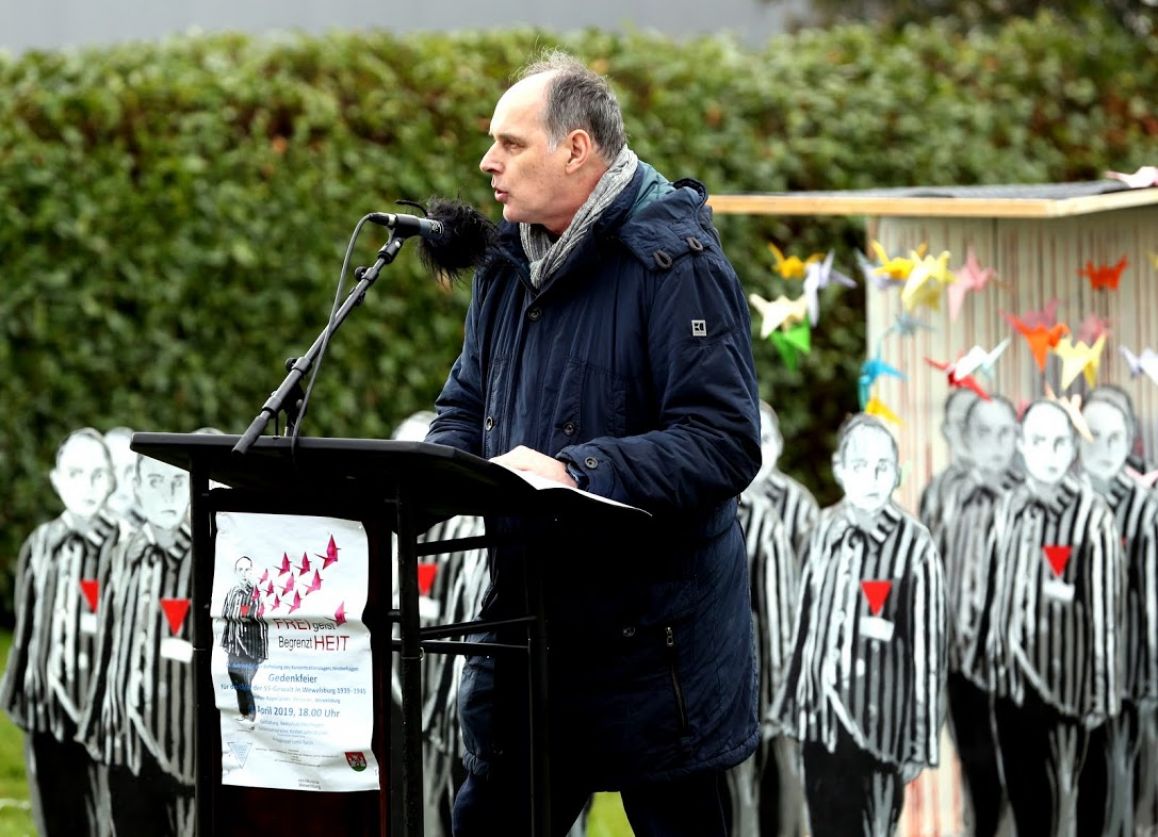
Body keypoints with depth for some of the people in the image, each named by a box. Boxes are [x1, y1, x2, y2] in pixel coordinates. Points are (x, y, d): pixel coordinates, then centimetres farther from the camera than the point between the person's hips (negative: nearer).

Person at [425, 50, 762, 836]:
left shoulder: (673, 262, -14)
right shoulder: (510, 263, 11)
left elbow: (723, 444, -22)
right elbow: (466, 405, 20)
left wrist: (573, 471, -29)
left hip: (651, 643, -8)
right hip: (525, 623, 8)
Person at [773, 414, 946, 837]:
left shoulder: (914, 545, -12)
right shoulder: (825, 532, 2)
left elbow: (927, 647, -8)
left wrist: (920, 744, -6)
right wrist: (793, 704, 16)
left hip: (877, 726, -5)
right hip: (821, 721, 5)